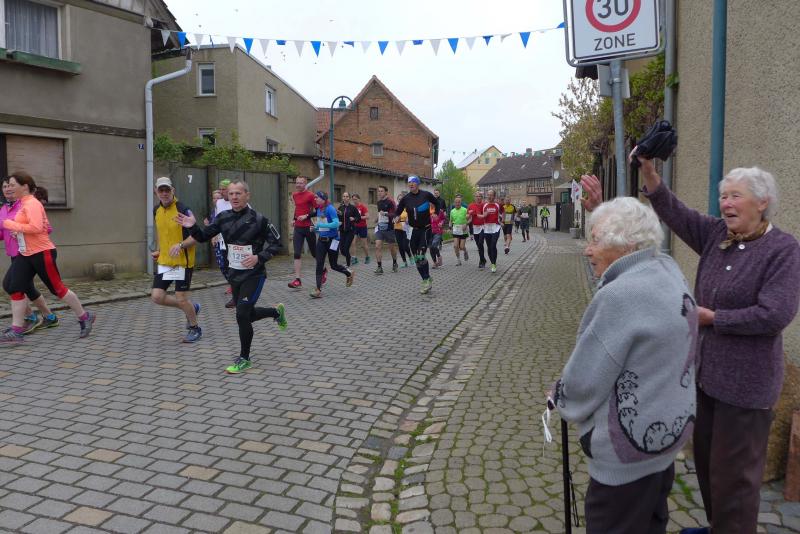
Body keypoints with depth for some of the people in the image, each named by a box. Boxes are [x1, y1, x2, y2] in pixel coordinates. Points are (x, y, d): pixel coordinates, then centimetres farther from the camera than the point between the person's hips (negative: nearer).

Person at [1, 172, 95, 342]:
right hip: (25, 255, 9)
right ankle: (16, 330, 2)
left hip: (42, 253, -9)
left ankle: (85, 317, 15)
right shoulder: (24, 204, 15)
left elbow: (37, 227, -29)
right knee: (15, 289, 0)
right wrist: (19, 231, 13)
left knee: (57, 288, 0)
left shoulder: (32, 204, -15)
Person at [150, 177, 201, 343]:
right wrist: (159, 250, 15)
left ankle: (195, 329, 22)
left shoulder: (183, 209, -14)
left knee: (181, 299, -2)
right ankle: (192, 308, 24)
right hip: (164, 261, 7)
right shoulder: (157, 210, 8)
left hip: (182, 261, -7)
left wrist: (181, 245, -29)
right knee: (157, 296, 2)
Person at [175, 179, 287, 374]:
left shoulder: (258, 219, -14)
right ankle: (276, 311, 47)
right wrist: (192, 227, -15)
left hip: (253, 275, -6)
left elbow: (276, 243, -9)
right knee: (247, 315, 16)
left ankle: (244, 359, 7)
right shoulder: (224, 217, 0)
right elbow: (204, 237, 5)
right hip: (234, 274, 6)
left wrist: (259, 257, -24)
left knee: (242, 315, -12)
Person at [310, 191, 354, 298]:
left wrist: (321, 225, -28)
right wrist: (315, 228, 2)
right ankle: (318, 289, -3)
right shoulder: (318, 209, 7)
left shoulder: (330, 209, -16)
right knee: (319, 264, -3)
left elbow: (336, 223, -27)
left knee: (333, 265, 6)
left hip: (332, 240, -6)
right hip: (321, 240, 6)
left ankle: (349, 273, 35)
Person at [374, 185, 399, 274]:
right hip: (380, 227, 5)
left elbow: (395, 214, -17)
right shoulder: (379, 202, 11)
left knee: (392, 247, 9)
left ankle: (394, 263, 33)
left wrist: (385, 214, -27)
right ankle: (379, 267, -9)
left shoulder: (390, 202, -10)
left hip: (389, 228, -5)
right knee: (377, 246, -10)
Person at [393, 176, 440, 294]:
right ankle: (427, 280, 20)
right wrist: (396, 217, -13)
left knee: (421, 256, -16)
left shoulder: (426, 195, -6)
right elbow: (398, 211, 7)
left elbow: (436, 203, 12)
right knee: (417, 259, 6)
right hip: (415, 230, 4)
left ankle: (427, 280, -1)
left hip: (426, 229, -4)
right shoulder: (406, 198, 1)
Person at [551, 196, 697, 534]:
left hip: (631, 448, -9)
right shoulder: (668, 270, -2)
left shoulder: (619, 296, -29)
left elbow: (585, 382, -22)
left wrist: (559, 398, -2)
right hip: (668, 427, 9)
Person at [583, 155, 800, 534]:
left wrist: (711, 317, -15)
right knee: (705, 457, 22)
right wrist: (649, 174, -19)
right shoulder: (716, 234, 3)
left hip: (745, 383, -7)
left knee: (733, 473, 5)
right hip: (706, 372, 7)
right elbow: (676, 214, -6)